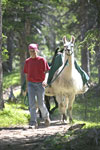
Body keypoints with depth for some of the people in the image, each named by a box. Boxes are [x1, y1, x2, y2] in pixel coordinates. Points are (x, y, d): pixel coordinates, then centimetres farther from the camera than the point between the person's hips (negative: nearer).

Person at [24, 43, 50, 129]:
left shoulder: (42, 60, -2)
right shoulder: (27, 61, 8)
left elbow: (47, 71, -2)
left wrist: (45, 80, -19)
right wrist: (27, 85, 16)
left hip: (40, 83, -2)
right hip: (31, 84, 2)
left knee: (41, 103, 4)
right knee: (32, 103, -8)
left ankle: (46, 117, 32)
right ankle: (33, 122, -8)